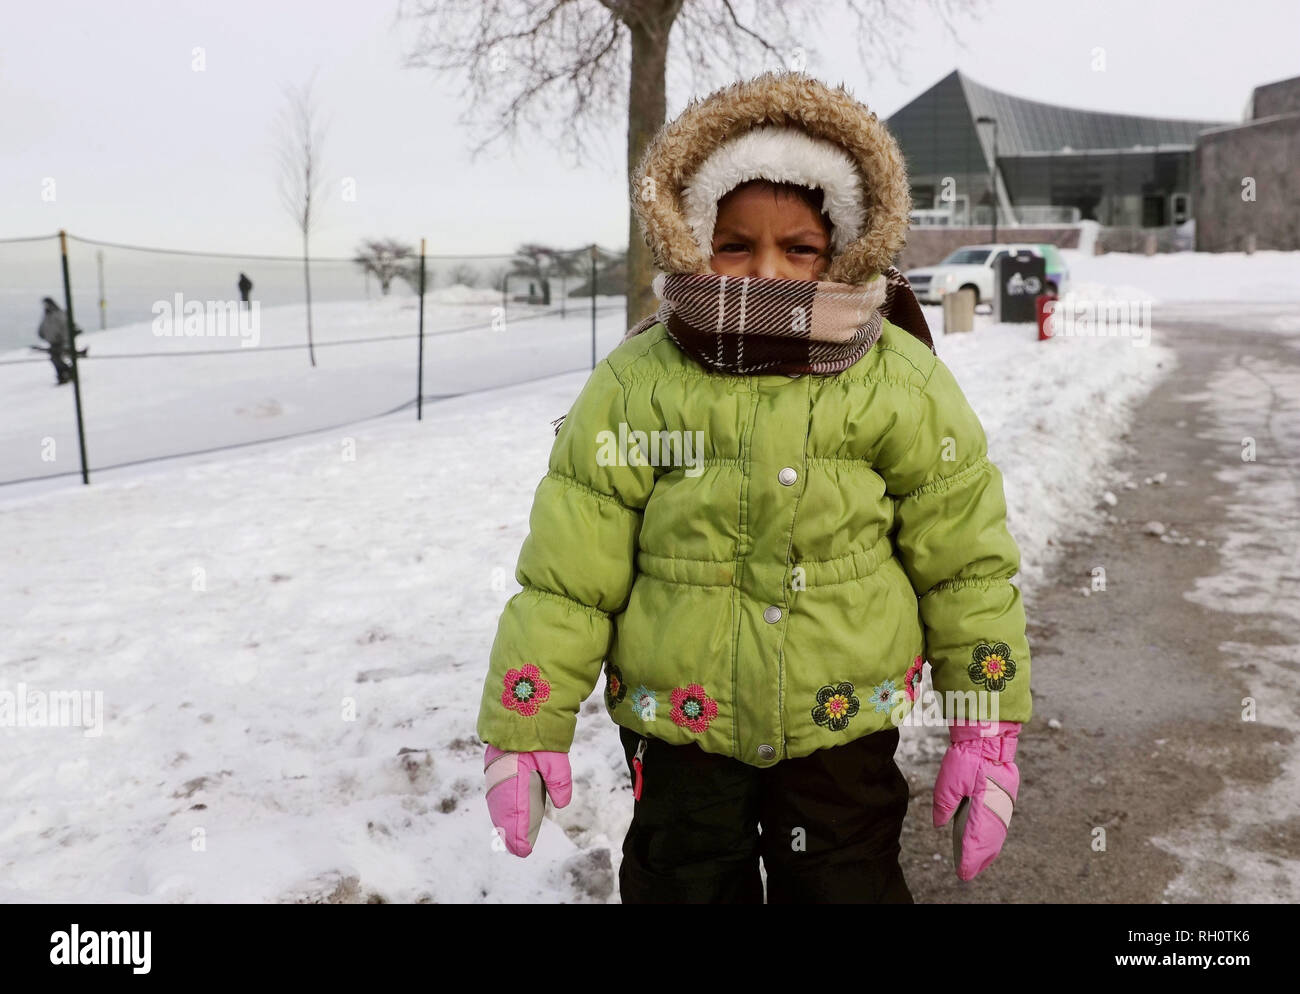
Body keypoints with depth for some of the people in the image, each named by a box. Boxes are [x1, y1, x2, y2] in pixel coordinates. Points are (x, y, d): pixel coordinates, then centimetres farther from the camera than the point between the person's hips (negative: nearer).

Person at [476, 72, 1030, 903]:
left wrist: (988, 729, 0)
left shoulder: (900, 383, -8)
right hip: (679, 726, 1)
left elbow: (968, 565, -1)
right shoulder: (635, 383, -9)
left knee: (847, 887, 16)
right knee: (682, 883, 18)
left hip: (844, 724, 0)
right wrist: (526, 728, -5)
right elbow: (566, 573, -7)